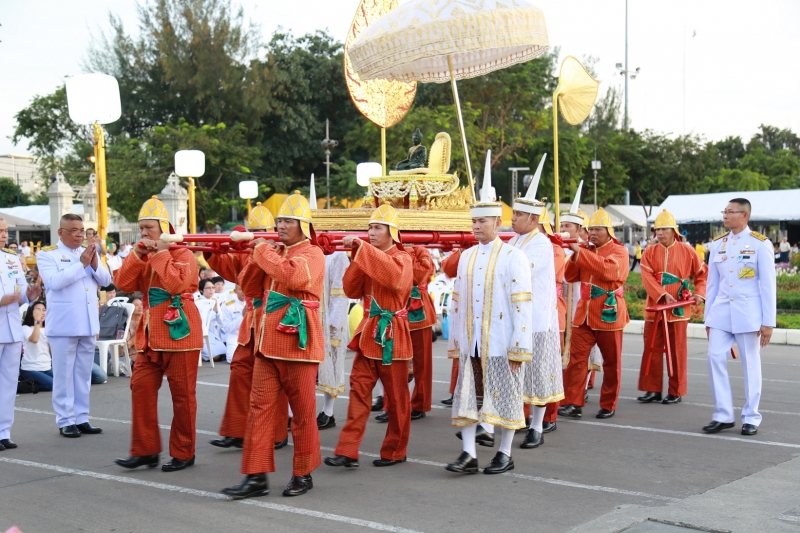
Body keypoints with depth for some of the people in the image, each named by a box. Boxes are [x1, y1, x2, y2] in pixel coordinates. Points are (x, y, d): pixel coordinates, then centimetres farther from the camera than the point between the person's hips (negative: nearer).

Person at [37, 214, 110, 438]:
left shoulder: (90, 252, 14)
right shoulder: (47, 254, -3)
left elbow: (106, 281, 8)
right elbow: (53, 282, -18)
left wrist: (95, 264, -10)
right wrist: (81, 264, -18)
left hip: (88, 323, 5)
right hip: (64, 324, -5)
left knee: (84, 374, 10)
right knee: (64, 374, 0)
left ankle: (81, 418, 16)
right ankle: (65, 421, 5)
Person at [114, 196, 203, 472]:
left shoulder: (182, 254, -8)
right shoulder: (143, 256, 14)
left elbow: (177, 285, -25)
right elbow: (124, 285, 2)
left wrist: (160, 254, -18)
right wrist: (137, 254, -7)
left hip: (178, 331, -7)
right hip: (151, 333, 7)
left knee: (182, 393, 1)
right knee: (141, 386, 1)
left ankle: (183, 453, 10)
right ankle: (145, 449, 8)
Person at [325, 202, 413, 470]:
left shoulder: (402, 258, -8)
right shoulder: (367, 259, 12)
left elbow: (393, 274, -32)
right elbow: (351, 290, 4)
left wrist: (362, 248, -31)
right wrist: (357, 256, -8)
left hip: (391, 335, -6)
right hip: (368, 332, 6)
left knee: (396, 396, 5)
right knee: (359, 389, 1)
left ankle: (394, 451, 17)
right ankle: (348, 451, 0)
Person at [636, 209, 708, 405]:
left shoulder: (687, 252, 2)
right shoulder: (649, 253, 4)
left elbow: (703, 273, 8)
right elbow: (647, 278, -7)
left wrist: (699, 293, -7)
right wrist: (663, 295, -20)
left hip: (678, 309, -2)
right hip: (654, 308, 2)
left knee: (677, 351, 3)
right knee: (652, 350, 5)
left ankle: (676, 391, 11)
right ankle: (653, 390, 13)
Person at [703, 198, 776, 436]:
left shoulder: (760, 244, -5)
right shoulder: (718, 244, 8)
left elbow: (768, 285, -5)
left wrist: (768, 322, -8)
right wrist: (708, 317, 11)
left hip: (748, 313, -4)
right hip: (721, 312, 4)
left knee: (750, 364, 3)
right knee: (715, 358, -4)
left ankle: (751, 417, 15)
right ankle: (723, 415, 6)